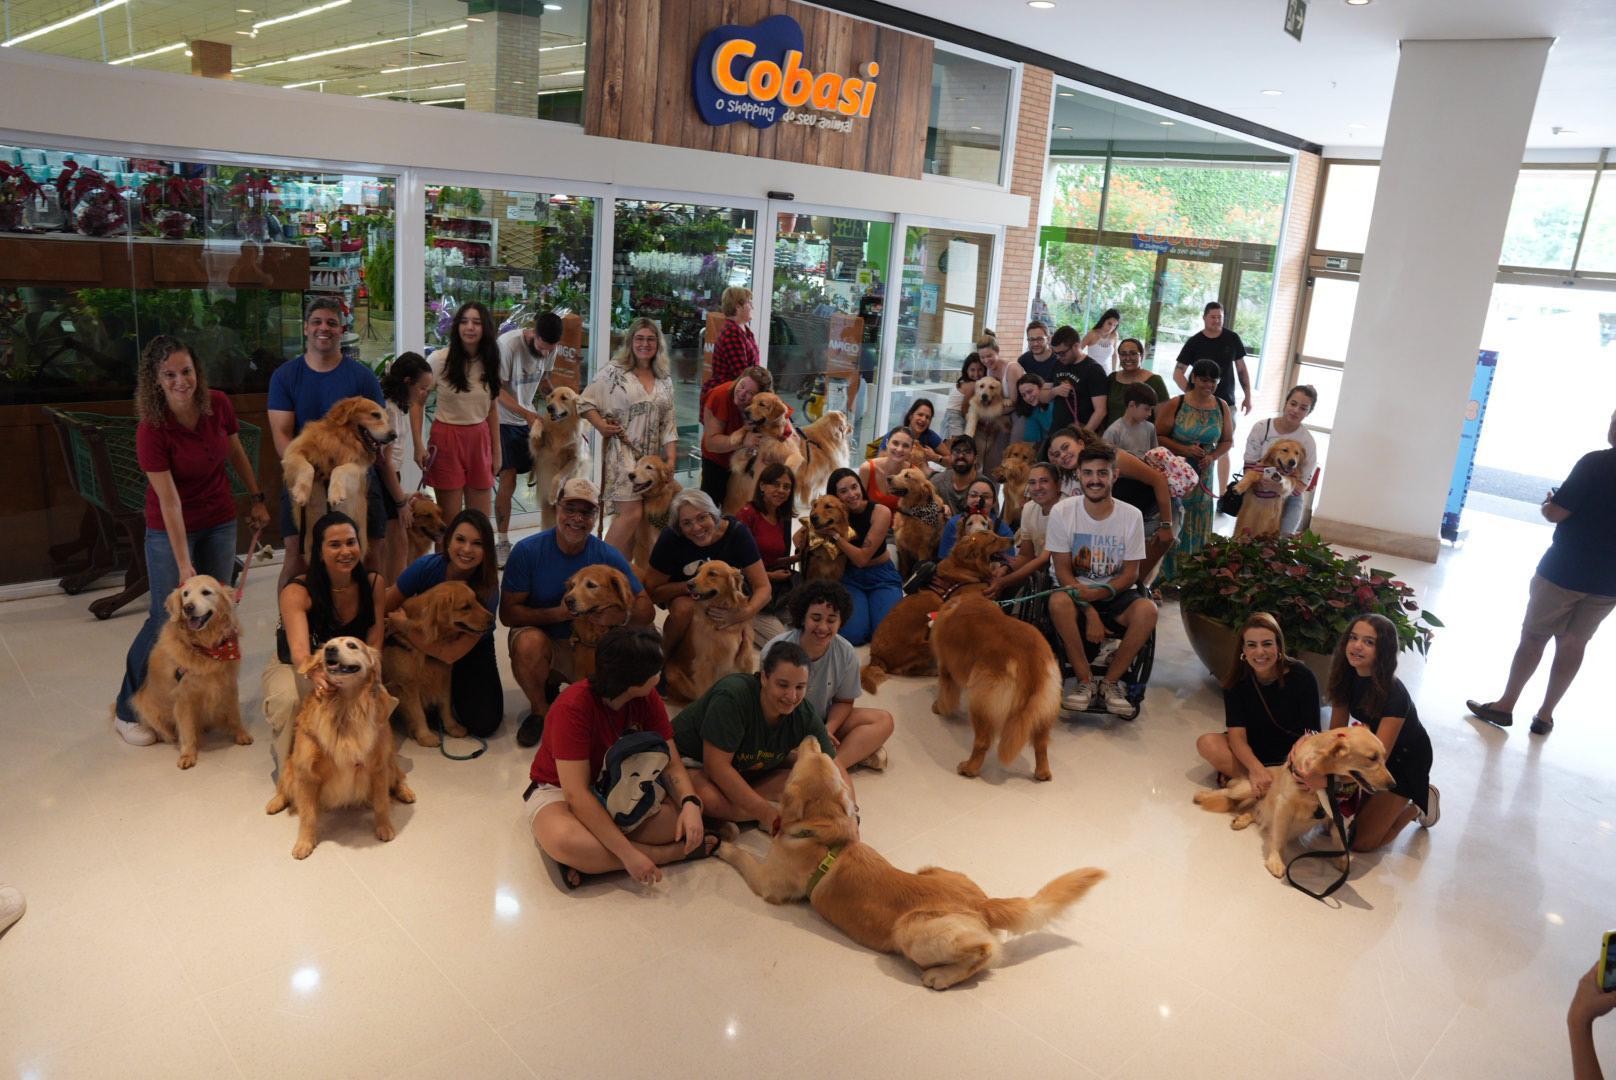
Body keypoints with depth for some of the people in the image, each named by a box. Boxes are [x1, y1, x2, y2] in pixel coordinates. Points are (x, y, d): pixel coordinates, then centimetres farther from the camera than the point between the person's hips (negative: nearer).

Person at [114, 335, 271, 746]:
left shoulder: (218, 404, -10)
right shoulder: (151, 428, -22)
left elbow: (236, 452, 9)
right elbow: (169, 500, -23)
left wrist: (257, 498, 13)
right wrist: (183, 565, -23)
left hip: (220, 522, 4)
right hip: (170, 529, -4)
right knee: (167, 618, -2)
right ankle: (127, 711, 15)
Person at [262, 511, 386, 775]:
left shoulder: (373, 584, -14)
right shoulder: (297, 591, -25)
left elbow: (374, 644, -12)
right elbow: (300, 651, -40)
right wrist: (317, 675, -64)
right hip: (295, 667, -2)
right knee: (288, 699, -36)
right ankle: (288, 763, -6)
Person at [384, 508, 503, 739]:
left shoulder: (487, 590, -29)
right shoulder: (426, 566, -25)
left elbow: (452, 653, -31)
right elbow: (384, 608, -14)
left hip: (471, 651, -1)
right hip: (418, 649, 1)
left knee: (484, 724, -14)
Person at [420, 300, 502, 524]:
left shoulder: (489, 363, 4)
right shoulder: (439, 360, -9)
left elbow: (492, 410, 9)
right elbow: (417, 402, -4)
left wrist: (497, 451, 9)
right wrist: (418, 445, -11)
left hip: (480, 439, 4)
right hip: (447, 438, -4)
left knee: (482, 520, 9)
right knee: (450, 519, 3)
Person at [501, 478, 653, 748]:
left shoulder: (608, 556, -11)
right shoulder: (527, 551, -15)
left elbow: (645, 610, -10)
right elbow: (507, 612, -14)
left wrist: (621, 613, -33)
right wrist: (559, 613, -28)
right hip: (539, 635, -1)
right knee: (528, 643, -36)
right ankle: (540, 709, -4)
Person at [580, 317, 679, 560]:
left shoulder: (665, 380, 12)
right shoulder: (615, 372, -2)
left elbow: (668, 423, 11)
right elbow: (584, 402, 2)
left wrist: (671, 459, 3)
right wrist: (603, 426, -11)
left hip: (652, 456, 5)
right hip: (622, 451, -5)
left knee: (631, 515, 6)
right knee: (632, 513, -15)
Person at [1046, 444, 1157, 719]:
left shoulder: (1131, 516, -6)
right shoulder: (1062, 512, -8)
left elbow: (1130, 574, -4)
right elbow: (1063, 571, -8)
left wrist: (1097, 593, -23)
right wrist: (1090, 613, -21)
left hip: (1114, 594, 1)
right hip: (1076, 592, -1)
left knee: (1147, 610, -30)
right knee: (1058, 602, -35)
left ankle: (1110, 682, -10)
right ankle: (1084, 680, -16)